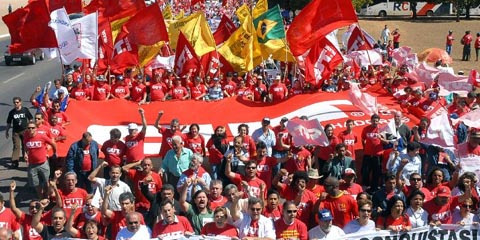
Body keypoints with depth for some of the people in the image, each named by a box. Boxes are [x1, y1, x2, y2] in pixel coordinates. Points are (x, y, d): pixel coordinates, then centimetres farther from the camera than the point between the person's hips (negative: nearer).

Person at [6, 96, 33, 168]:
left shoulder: (25, 110, -4)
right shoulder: (12, 112, -2)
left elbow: (30, 119, 7)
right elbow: (8, 123, 7)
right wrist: (6, 132, 9)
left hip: (25, 131, 0)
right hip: (16, 132, 0)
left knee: (25, 145, 13)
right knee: (16, 146, -6)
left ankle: (25, 156, 35)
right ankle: (14, 161, -8)